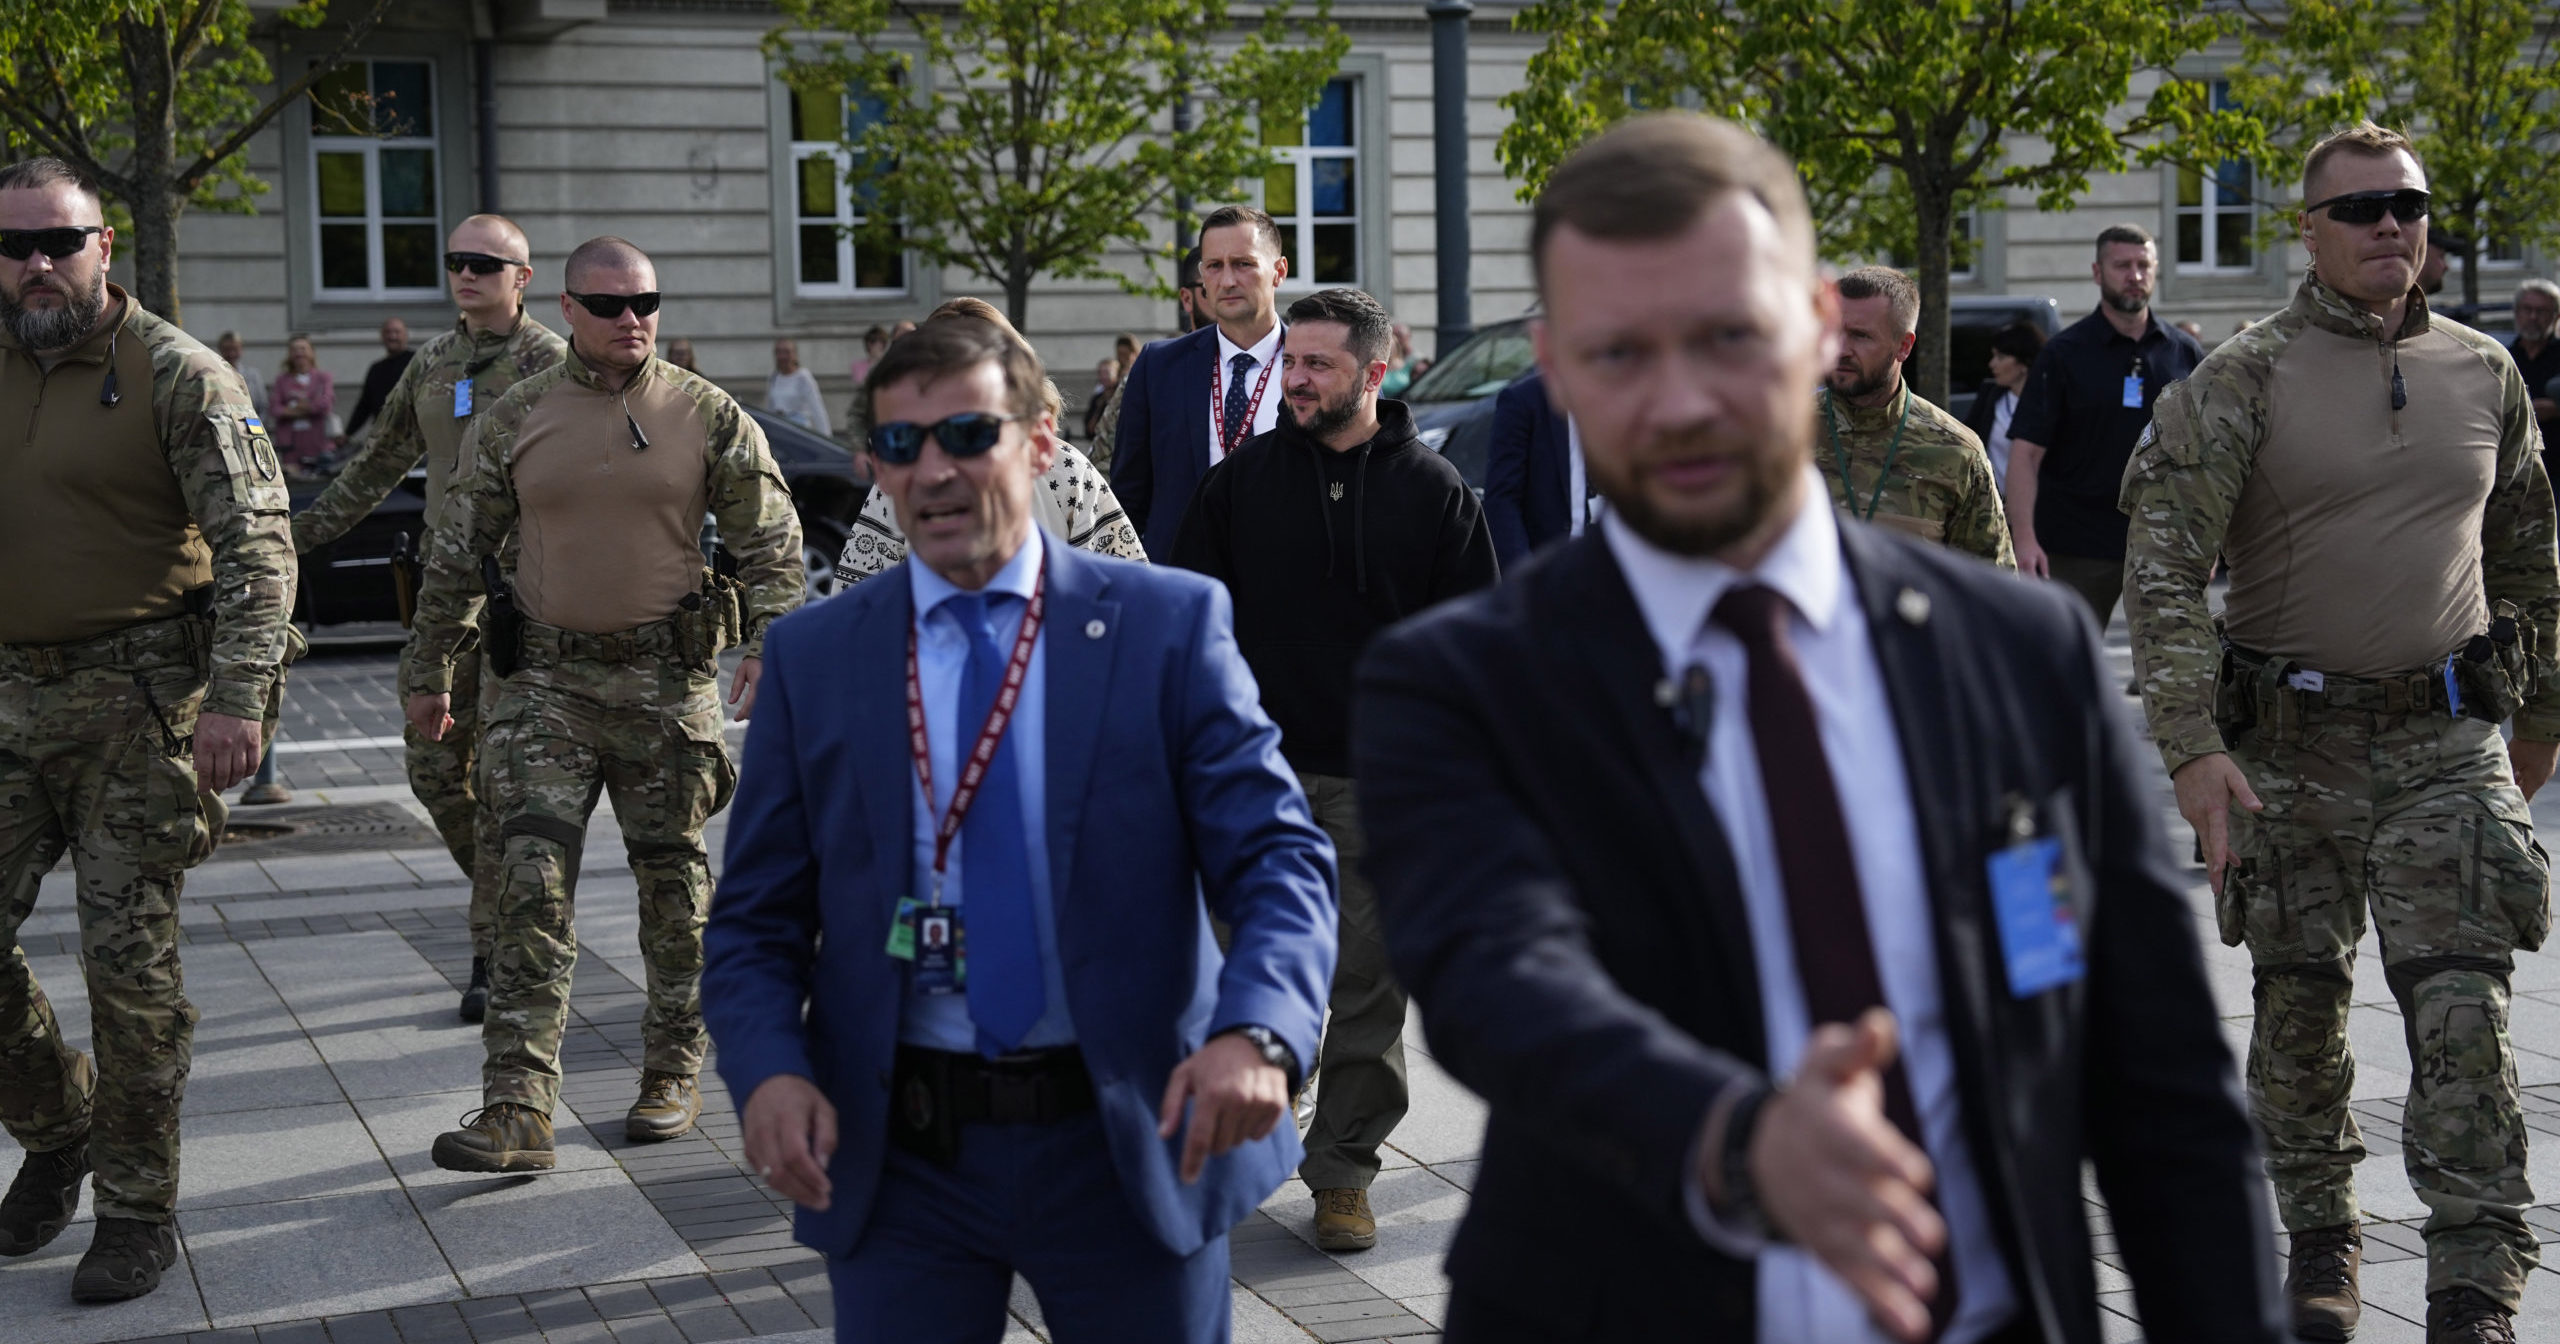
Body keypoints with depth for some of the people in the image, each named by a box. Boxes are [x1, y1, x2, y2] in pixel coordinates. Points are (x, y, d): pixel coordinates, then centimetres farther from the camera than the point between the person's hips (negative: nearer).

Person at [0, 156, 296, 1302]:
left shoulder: (176, 375, -7)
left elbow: (257, 546, -12)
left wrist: (235, 701, -22)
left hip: (138, 702, -5)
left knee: (130, 959, -2)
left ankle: (137, 1209, 12)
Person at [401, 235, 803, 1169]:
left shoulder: (710, 418, 1)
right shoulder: (513, 421, 4)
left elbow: (772, 545, 4)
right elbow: (459, 552, 10)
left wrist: (769, 647, -9)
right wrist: (428, 673, 12)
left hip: (668, 680, 0)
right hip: (545, 679, 0)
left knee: (673, 879, 8)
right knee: (531, 881, -8)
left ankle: (673, 1075, 24)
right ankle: (516, 1110, -10)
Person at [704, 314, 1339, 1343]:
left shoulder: (1170, 624, -3)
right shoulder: (812, 658, 4)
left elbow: (1279, 858, -9)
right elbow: (757, 919, 5)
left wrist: (1255, 1031, -28)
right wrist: (768, 1068, -16)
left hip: (1134, 1143, -1)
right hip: (895, 1153, 1)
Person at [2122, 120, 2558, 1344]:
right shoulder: (2241, 381, -5)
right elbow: (2164, 567, -12)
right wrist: (2191, 745, -21)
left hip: (2447, 744, 1)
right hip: (2288, 747, -1)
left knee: (2461, 1015, -7)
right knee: (2299, 1007, 10)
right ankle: (2319, 1239, 28)